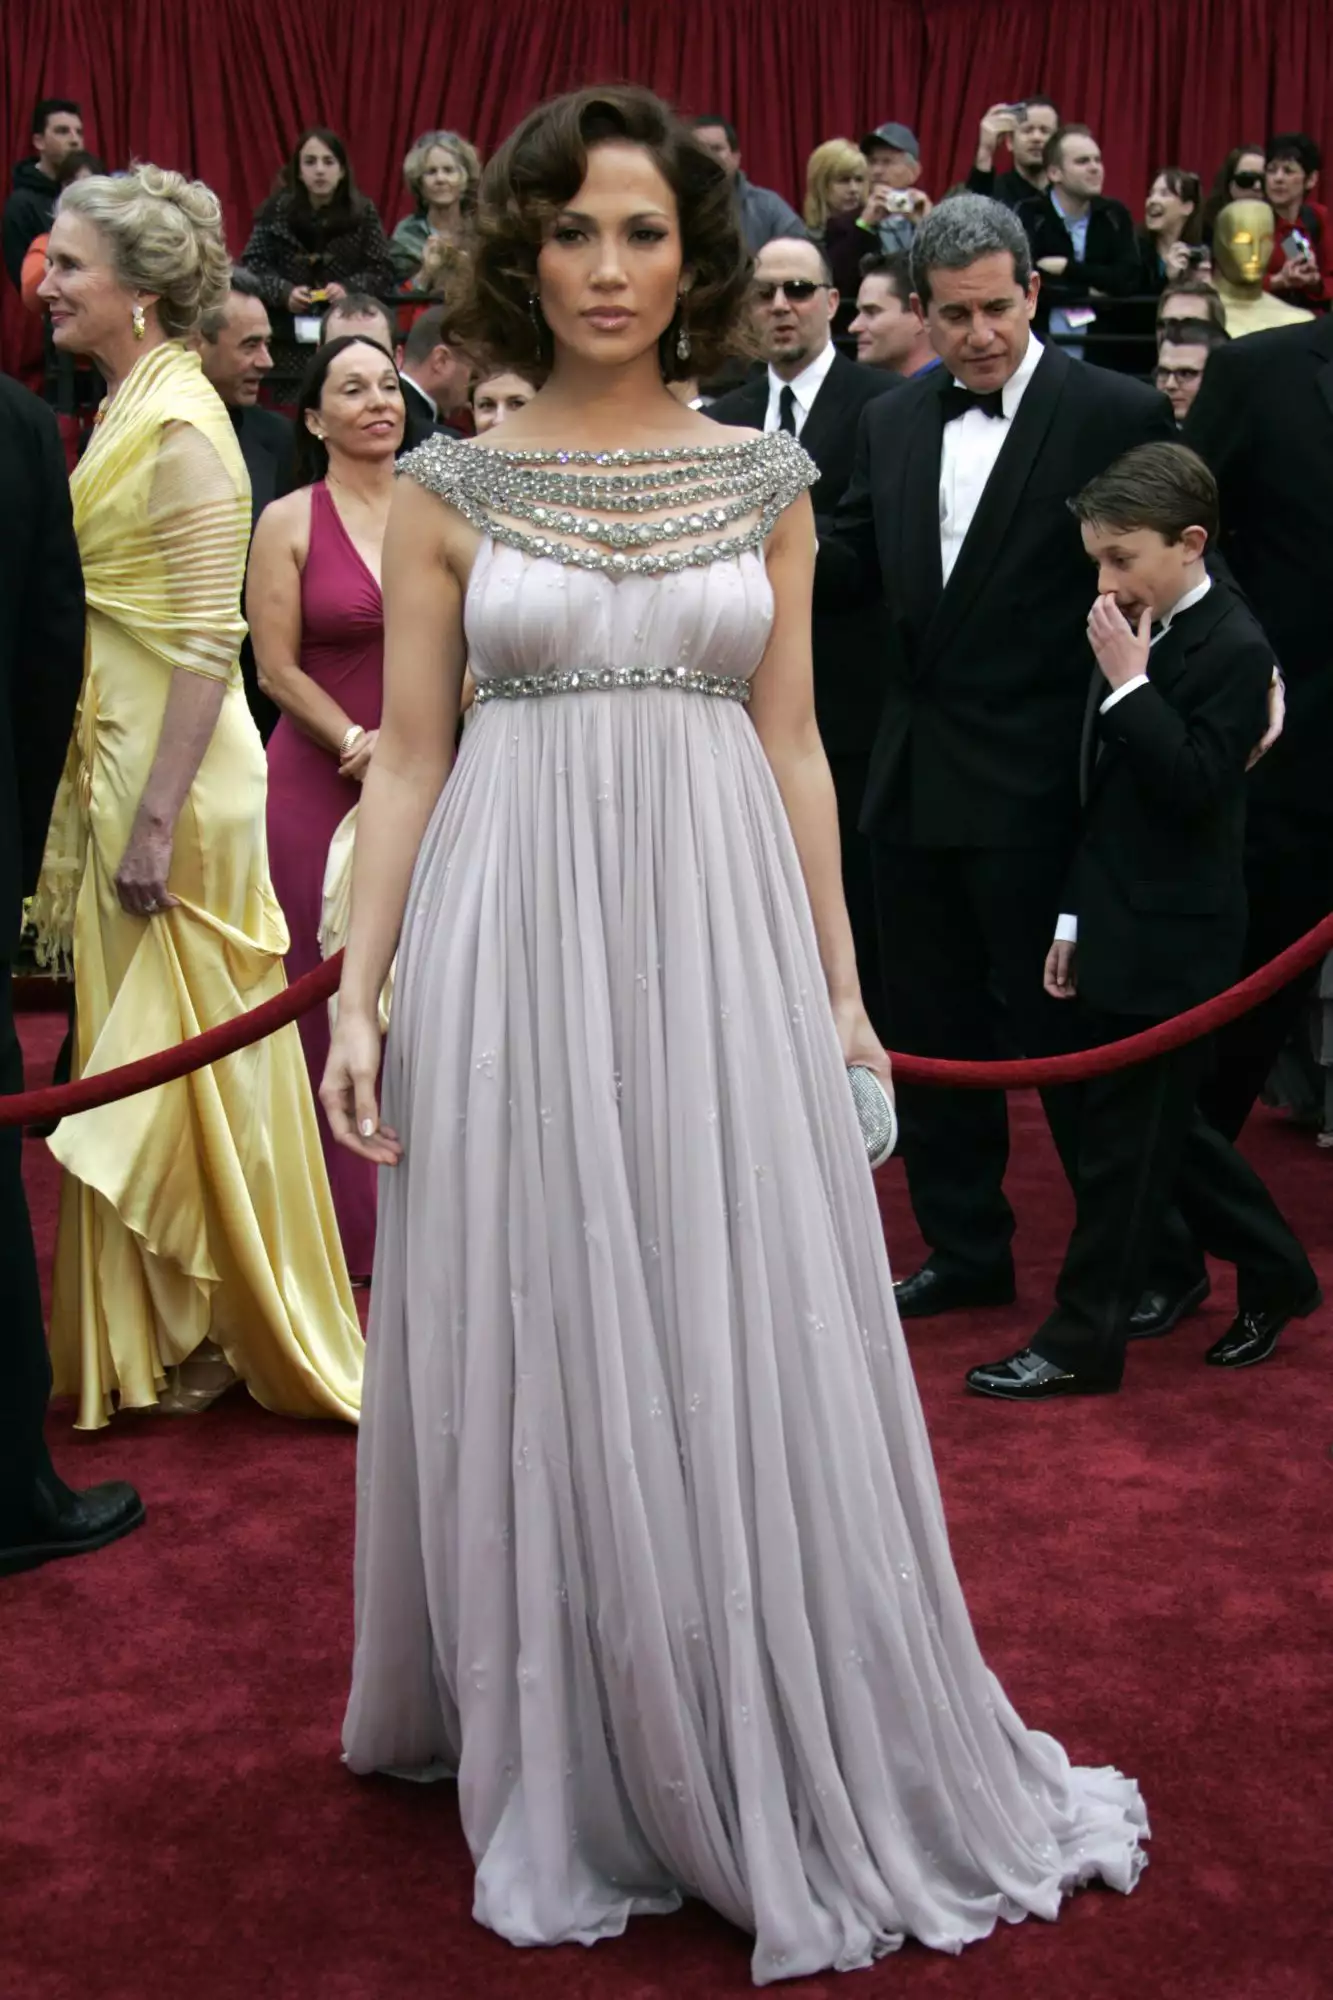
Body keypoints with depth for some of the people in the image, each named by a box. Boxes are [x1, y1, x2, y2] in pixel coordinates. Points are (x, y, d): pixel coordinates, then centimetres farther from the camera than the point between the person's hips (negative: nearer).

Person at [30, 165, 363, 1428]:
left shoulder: (182, 429, -15)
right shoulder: (121, 413, 12)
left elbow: (209, 643, -19)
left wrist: (158, 819, -22)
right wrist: (114, 802, 13)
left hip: (169, 774, -9)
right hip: (108, 761, 9)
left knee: (182, 1052, 2)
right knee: (133, 1056, 15)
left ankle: (218, 1329, 17)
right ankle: (154, 1328, 28)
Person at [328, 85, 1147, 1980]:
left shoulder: (767, 481, 7)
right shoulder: (448, 489, 3)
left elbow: (795, 749, 8)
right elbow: (406, 762, 3)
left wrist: (841, 985, 6)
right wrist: (359, 997, -3)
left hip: (721, 934, 1)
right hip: (515, 932, -1)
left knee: (751, 1358, 5)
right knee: (540, 1357, 6)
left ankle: (780, 1769, 25)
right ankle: (567, 1777, 25)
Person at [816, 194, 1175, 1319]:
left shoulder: (1117, 416, -8)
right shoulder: (894, 422, 9)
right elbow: (852, 568, 9)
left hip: (1037, 789, -6)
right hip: (915, 781, 6)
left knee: (1066, 1029, 3)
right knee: (933, 1029, 15)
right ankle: (967, 1249, 30)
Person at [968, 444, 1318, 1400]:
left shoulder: (1233, 649, -14)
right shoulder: (1139, 632, 10)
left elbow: (1194, 787, -23)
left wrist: (1129, 682, -21)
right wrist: (1076, 918, 17)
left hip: (1173, 944, -9)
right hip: (1124, 930, 9)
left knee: (1123, 1139, -1)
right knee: (1164, 1127, 17)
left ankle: (1082, 1342, 8)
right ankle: (1277, 1276, 33)